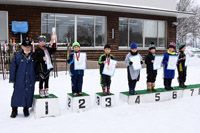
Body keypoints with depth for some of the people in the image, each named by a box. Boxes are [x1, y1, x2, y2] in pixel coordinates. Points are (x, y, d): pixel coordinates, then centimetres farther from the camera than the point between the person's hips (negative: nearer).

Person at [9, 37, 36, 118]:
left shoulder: (33, 56, 5)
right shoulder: (17, 56, -4)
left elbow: (36, 68, 13)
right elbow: (13, 68, -2)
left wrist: (36, 77, 11)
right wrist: (12, 79, -3)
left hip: (30, 80, 2)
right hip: (19, 80, -2)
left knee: (29, 94, 6)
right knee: (17, 94, 3)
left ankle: (26, 109, 23)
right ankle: (14, 110, 19)